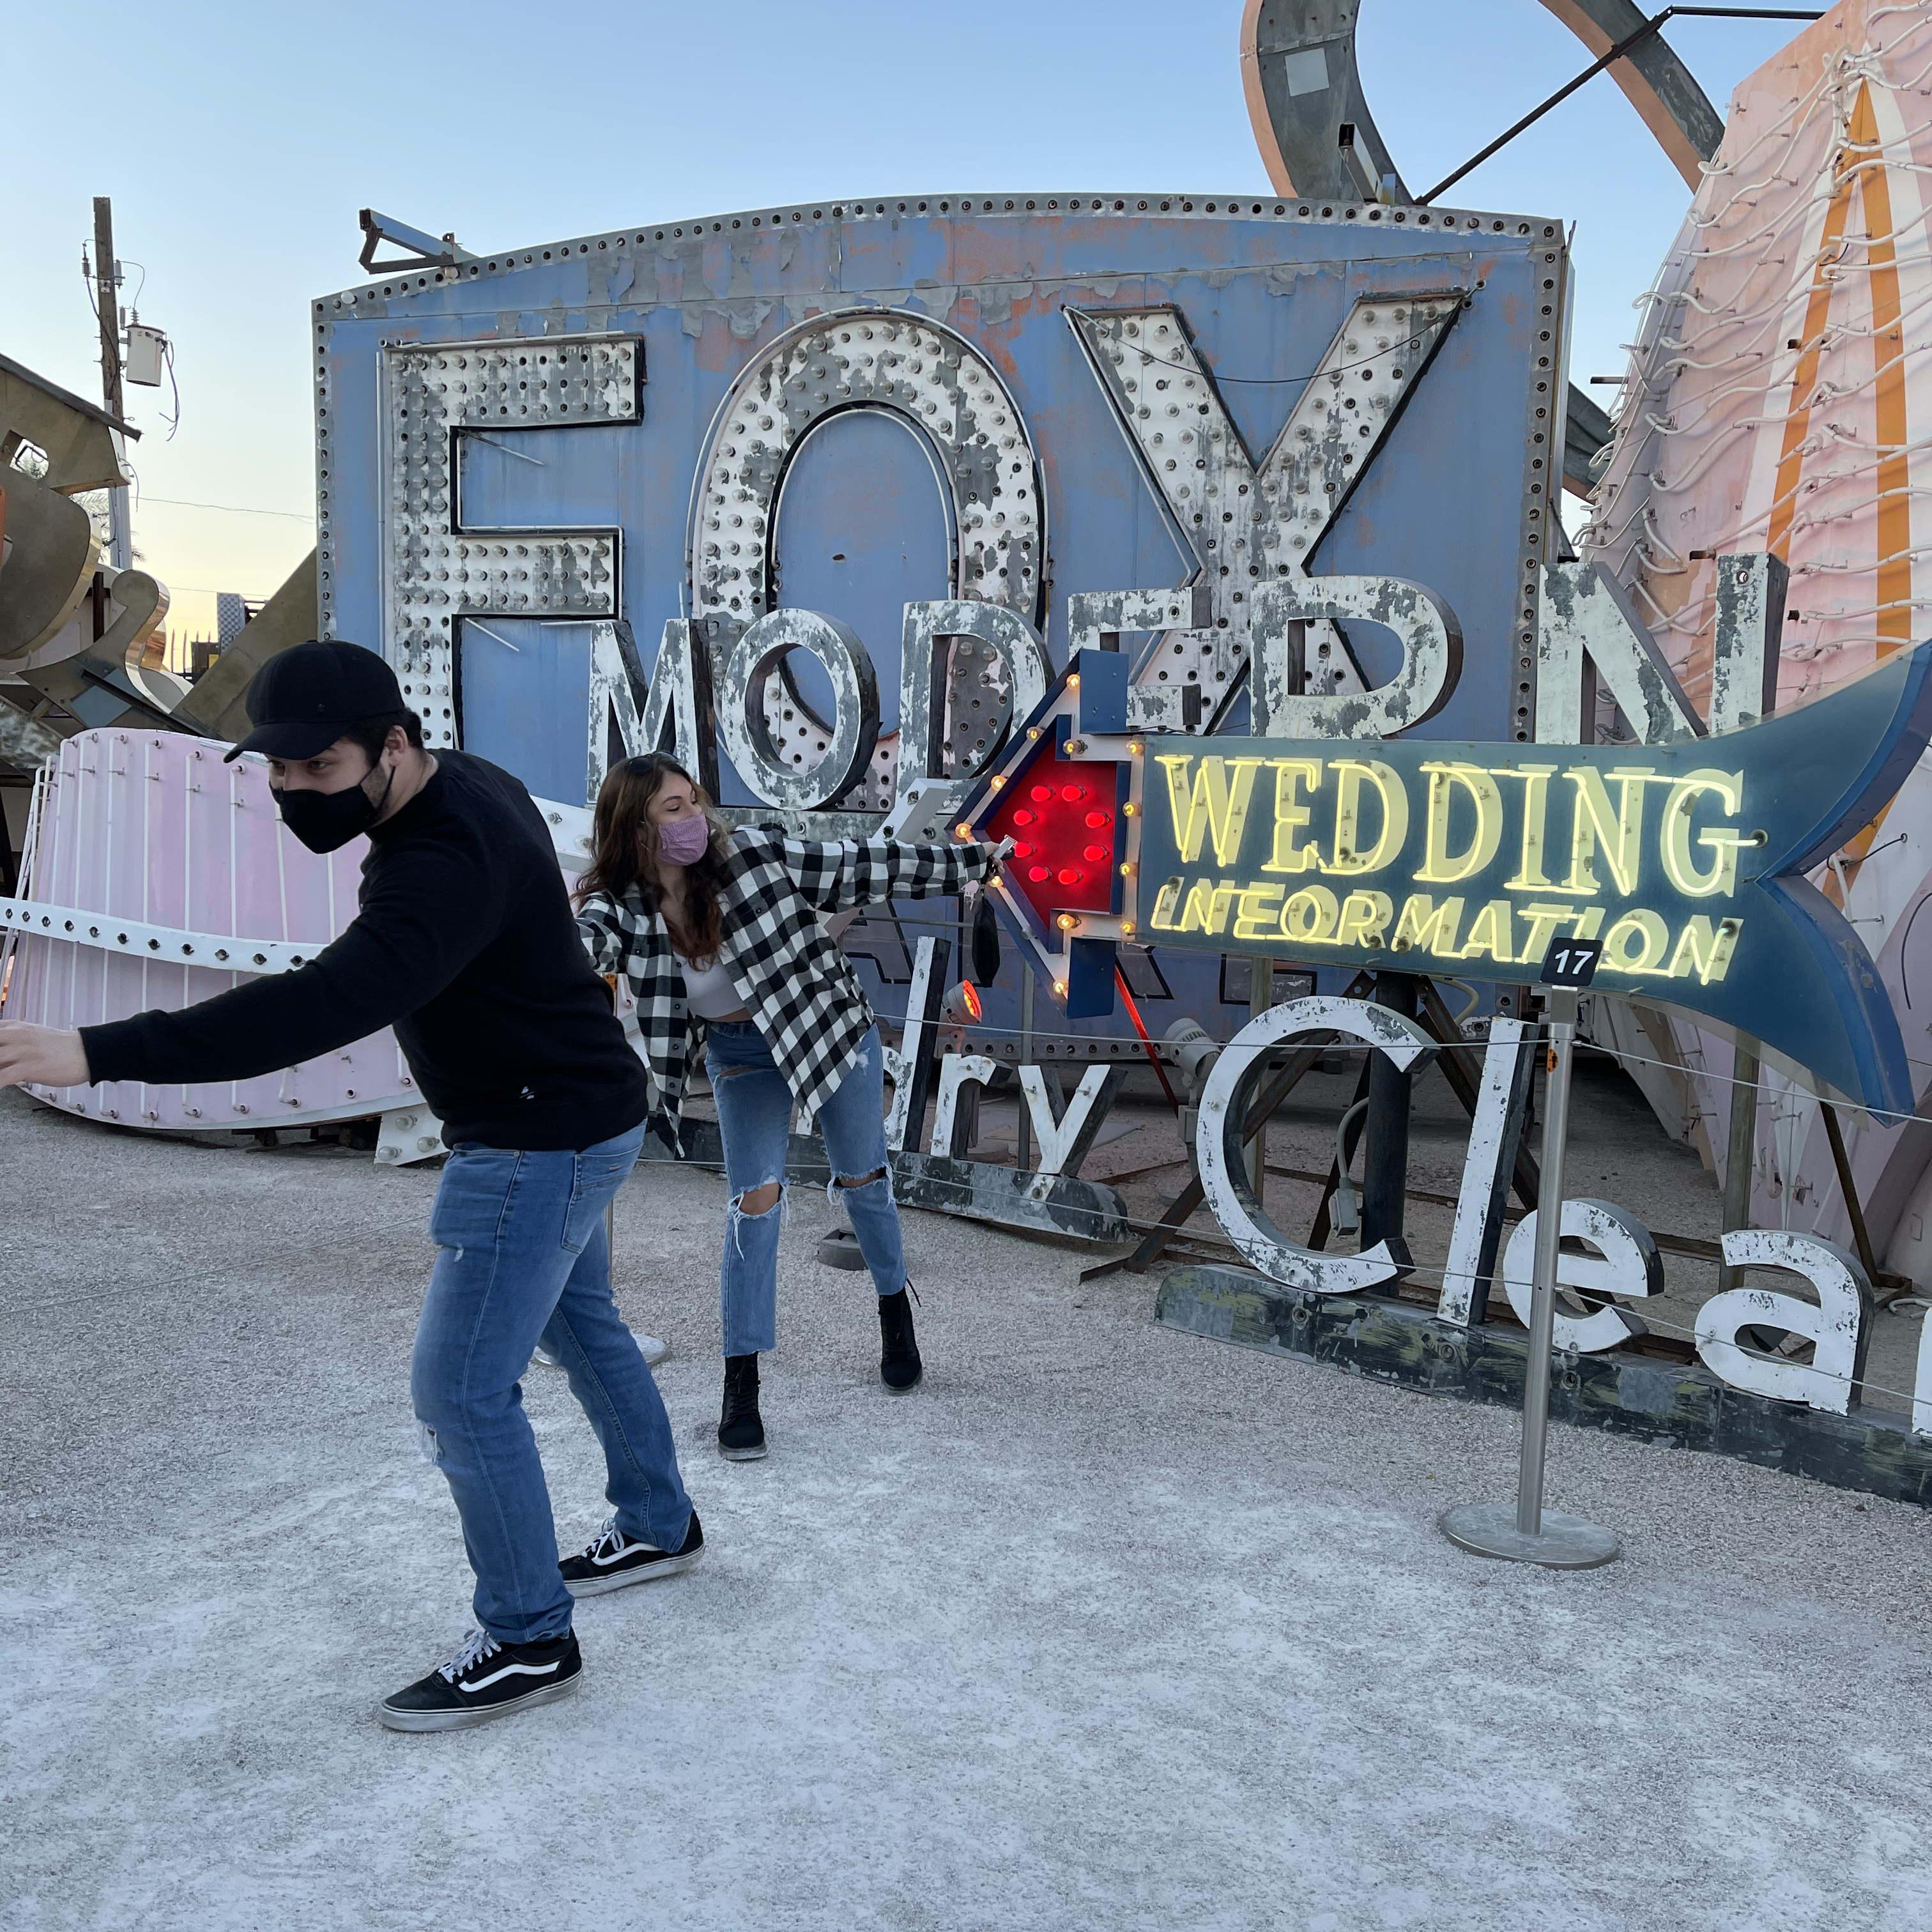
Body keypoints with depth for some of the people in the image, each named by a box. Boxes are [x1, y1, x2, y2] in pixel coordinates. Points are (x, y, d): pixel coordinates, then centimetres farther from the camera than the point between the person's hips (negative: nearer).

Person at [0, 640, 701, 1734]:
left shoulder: (449, 859, -30)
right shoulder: (465, 788, 1)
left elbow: (326, 1004, -43)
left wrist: (103, 1054, -46)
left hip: (547, 1140, -11)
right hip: (564, 1117, 11)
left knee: (463, 1390, -3)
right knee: (583, 1324, 25)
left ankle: (529, 1643, 13)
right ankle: (659, 1528, 44)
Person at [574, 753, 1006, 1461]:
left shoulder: (753, 853, -21)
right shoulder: (623, 909, -17)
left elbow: (862, 866, -13)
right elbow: (582, 943, -38)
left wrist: (971, 862, -9)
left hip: (832, 1030, 0)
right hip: (743, 1060, 1)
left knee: (862, 1181, 14)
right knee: (754, 1203, -5)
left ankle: (895, 1308, 42)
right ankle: (741, 1388, 6)